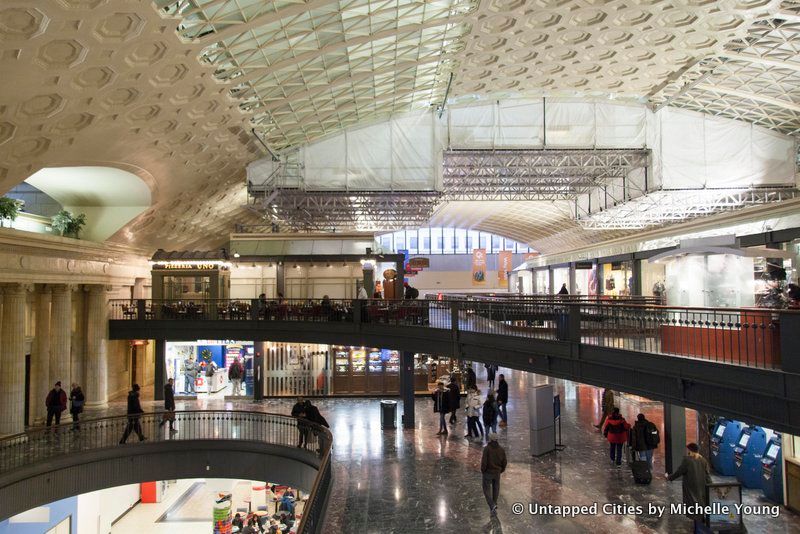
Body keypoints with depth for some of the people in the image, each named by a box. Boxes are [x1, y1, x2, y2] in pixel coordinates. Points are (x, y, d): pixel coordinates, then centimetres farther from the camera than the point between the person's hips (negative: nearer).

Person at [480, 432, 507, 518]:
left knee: (487, 490, 7)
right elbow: (505, 462, 0)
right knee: (495, 490, 17)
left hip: (488, 472, -4)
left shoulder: (487, 448, -18)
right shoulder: (501, 449, -4)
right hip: (497, 473, 4)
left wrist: (482, 470, -3)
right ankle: (493, 509, 25)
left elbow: (484, 461, -20)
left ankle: (492, 505, -13)